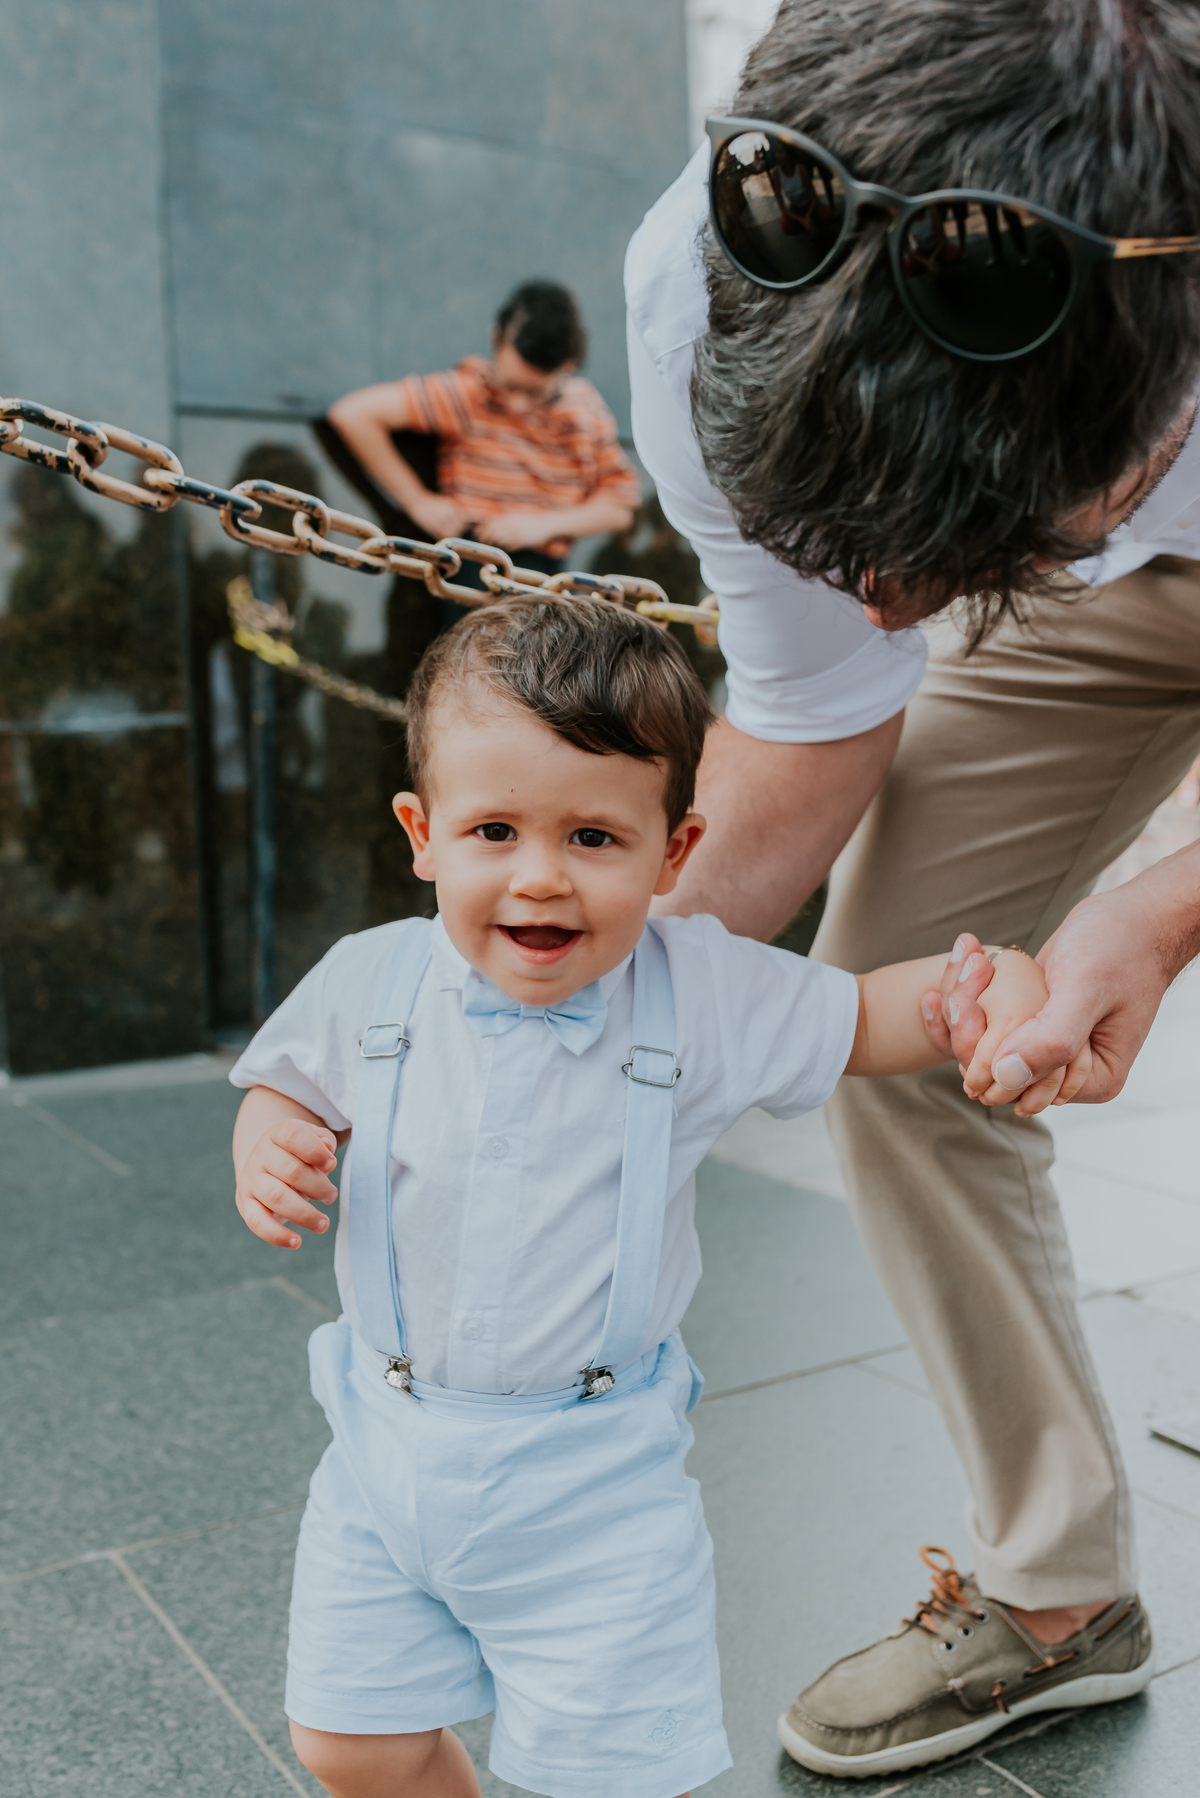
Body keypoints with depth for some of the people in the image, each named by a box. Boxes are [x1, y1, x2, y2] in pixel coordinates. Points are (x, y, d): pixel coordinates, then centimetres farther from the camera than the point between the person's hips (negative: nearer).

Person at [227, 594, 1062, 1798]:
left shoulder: (702, 997, -14)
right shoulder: (368, 987, -9)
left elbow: (867, 1019, -2)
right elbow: (290, 1085, 9)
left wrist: (1006, 989, -21)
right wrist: (266, 1152, -14)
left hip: (592, 1480, -2)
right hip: (387, 1446, 3)